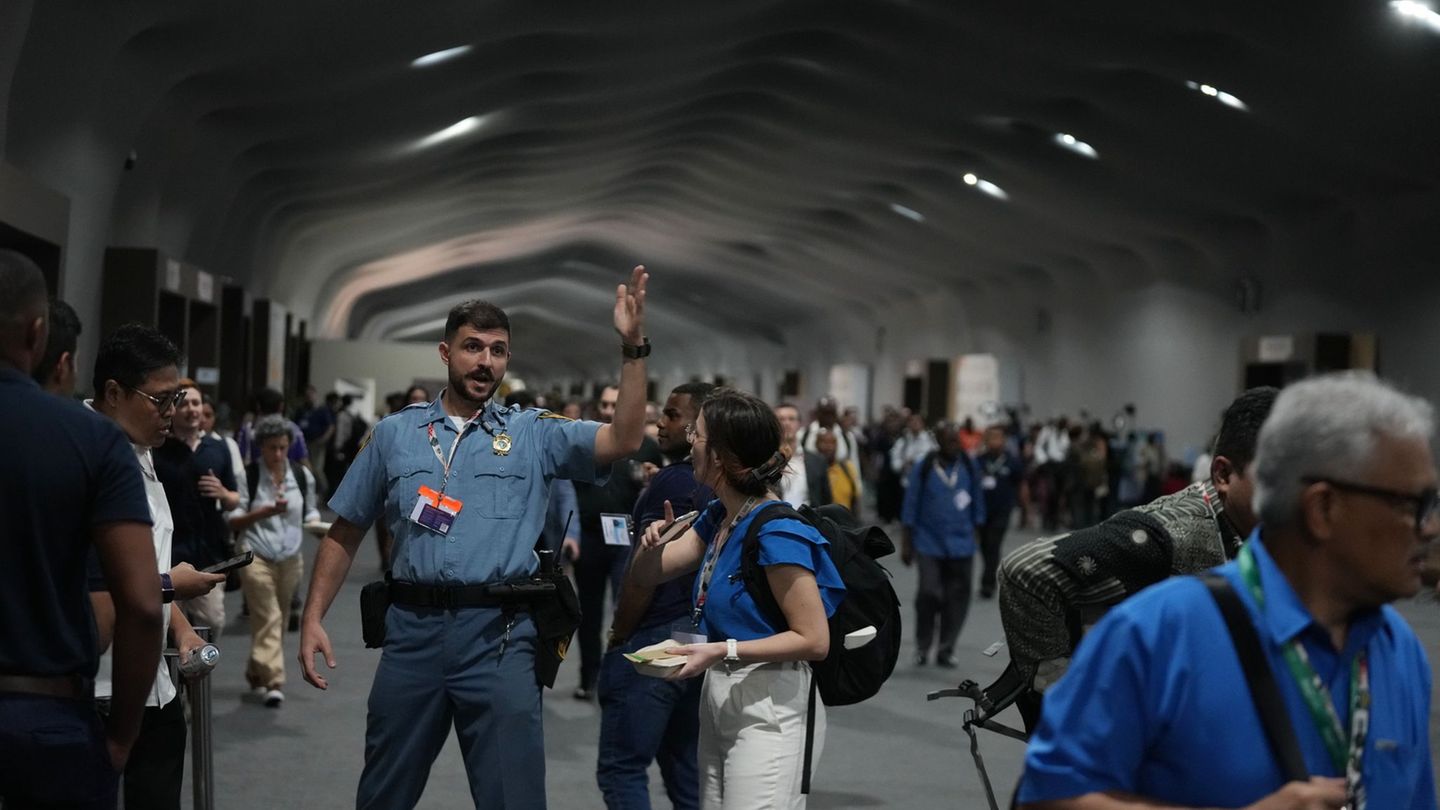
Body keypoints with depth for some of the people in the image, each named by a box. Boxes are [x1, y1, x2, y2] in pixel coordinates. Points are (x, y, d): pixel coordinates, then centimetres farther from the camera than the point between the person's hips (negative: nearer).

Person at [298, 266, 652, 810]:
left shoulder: (534, 434, 3)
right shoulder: (395, 434, 8)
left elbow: (623, 440, -11)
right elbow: (345, 533, 12)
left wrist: (633, 348, -20)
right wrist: (313, 617, 4)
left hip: (497, 634, -2)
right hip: (411, 628, 2)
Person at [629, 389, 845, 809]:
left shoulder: (777, 533, -20)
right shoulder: (716, 517, 7)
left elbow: (814, 640, -19)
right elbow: (647, 574, 14)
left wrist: (722, 651, -23)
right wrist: (653, 541, -9)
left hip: (769, 706, -9)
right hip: (719, 696, 9)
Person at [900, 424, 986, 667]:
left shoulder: (969, 466, 2)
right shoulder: (923, 468, -4)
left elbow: (977, 502, 12)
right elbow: (911, 506, 1)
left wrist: (975, 532, 12)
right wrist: (906, 544, 2)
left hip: (961, 544, 3)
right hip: (929, 544, -2)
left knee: (958, 597, 3)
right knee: (928, 593, -12)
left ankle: (946, 650, 17)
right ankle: (922, 646, 9)